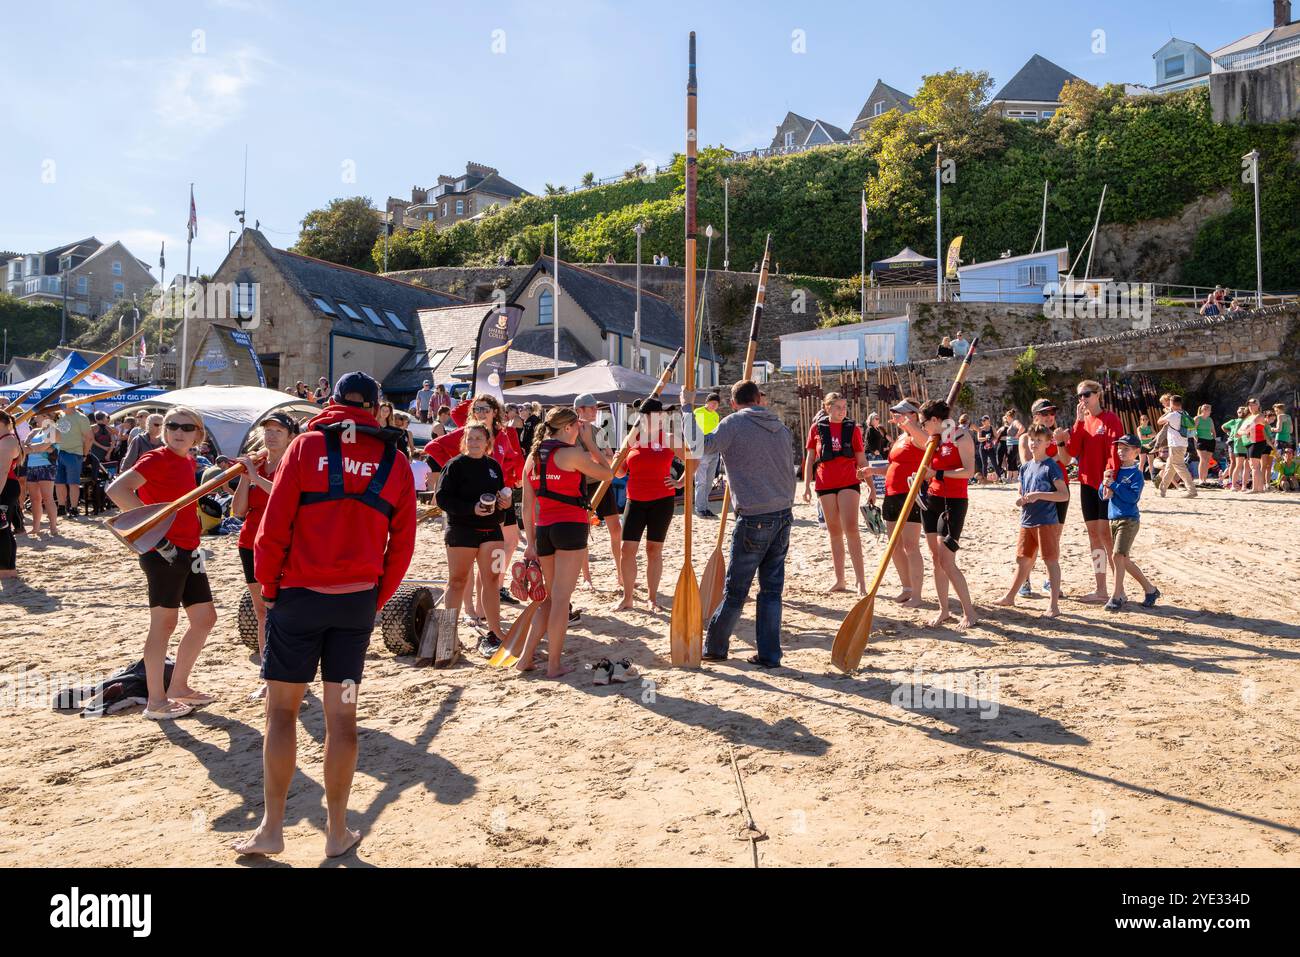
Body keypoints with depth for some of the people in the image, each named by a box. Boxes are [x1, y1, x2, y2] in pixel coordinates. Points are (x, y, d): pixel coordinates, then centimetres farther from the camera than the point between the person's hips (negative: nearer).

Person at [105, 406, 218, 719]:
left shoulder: (189, 463, 13)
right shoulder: (157, 459, -11)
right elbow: (116, 489, -24)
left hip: (188, 551, 9)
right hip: (163, 552, -8)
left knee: (205, 617, 12)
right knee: (164, 622, -2)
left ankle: (178, 687, 25)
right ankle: (156, 702, 7)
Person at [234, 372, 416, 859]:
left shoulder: (307, 445, -3)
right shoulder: (395, 461, 3)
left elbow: (274, 525, -7)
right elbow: (403, 543, 3)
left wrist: (269, 588, 5)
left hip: (299, 595, -2)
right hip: (358, 600, 2)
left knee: (281, 710, 9)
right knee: (342, 714, 9)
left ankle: (271, 828, 14)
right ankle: (338, 833, 17)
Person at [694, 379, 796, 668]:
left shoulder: (734, 423, -7)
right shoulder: (781, 426, 12)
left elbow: (701, 446, -15)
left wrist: (688, 407, -6)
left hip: (754, 518, -5)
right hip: (784, 514, 5)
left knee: (735, 589, 5)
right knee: (772, 588, 10)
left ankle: (714, 647, 19)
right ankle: (769, 654, 13)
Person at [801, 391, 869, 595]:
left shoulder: (852, 428, 4)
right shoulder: (817, 428, 5)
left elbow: (861, 460, 7)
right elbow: (810, 458, 8)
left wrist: (871, 485, 4)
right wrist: (807, 485, 3)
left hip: (849, 483, -2)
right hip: (825, 484, 2)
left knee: (851, 528, -12)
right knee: (834, 532, 9)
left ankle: (860, 580, -10)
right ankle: (839, 580, 16)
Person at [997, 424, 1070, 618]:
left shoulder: (1051, 466, -9)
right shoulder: (1025, 467, 11)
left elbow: (1065, 495, -14)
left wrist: (1039, 495, -22)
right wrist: (1020, 500, 0)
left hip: (1047, 522, -7)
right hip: (1027, 521, 7)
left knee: (1051, 560, -2)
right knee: (1023, 560, 16)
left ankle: (1054, 605, 2)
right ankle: (1010, 597, 28)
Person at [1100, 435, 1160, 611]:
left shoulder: (1136, 473, -7)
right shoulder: (1114, 471, 11)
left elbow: (1133, 496, -19)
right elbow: (1103, 494, 12)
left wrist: (1113, 485, -18)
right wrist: (1105, 483, -8)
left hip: (1129, 520, -7)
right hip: (1114, 519, 7)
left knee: (1118, 555, -14)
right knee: (1124, 559, 12)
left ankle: (1116, 597, -8)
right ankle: (1150, 589, 27)